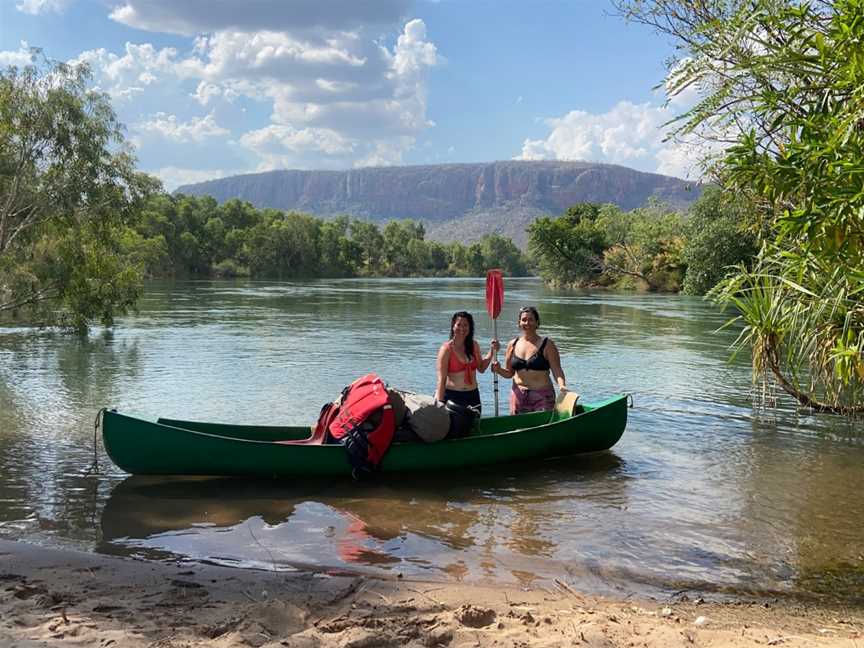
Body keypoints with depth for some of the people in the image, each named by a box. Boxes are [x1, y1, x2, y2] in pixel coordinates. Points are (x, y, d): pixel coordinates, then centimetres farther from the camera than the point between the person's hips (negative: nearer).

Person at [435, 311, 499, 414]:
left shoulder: (474, 345, 7)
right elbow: (441, 378, -11)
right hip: (452, 395, -5)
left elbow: (481, 368, 19)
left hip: (473, 395, 5)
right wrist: (440, 403, -16)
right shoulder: (447, 348, -8)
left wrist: (492, 351, 8)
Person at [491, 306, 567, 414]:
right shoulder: (513, 345, 9)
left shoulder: (547, 344, -1)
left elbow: (557, 370, -5)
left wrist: (561, 385, -23)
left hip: (542, 396, -3)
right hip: (518, 396, 3)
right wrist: (499, 370, -4)